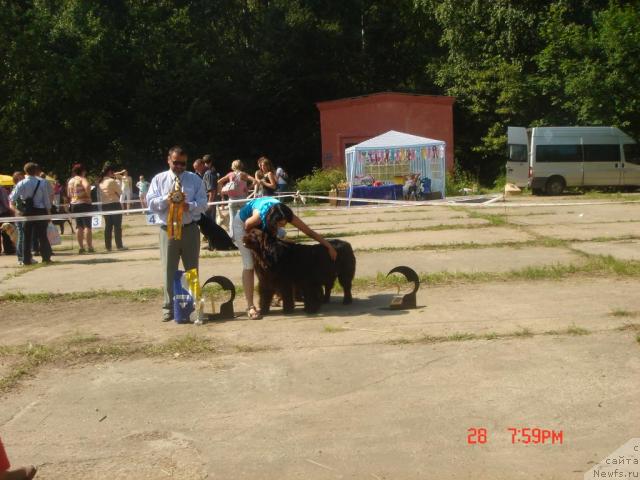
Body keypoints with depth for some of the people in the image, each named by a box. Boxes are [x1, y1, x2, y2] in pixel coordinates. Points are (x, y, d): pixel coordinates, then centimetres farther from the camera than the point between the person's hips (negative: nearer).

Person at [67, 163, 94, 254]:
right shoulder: (82, 179, -10)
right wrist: (88, 195, -18)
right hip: (84, 203, -7)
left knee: (79, 226, 10)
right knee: (87, 226, -4)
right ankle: (89, 247, -7)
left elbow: (69, 194, 18)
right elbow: (87, 186, -32)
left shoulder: (70, 181, 11)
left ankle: (81, 247, 10)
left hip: (74, 204, 7)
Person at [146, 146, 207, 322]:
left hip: (190, 229, 1)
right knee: (169, 270, 3)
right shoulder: (159, 179, 6)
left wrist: (190, 206, -21)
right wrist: (166, 199, -19)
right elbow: (151, 203, -1)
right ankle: (169, 307, 12)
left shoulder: (195, 179, 5)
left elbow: (202, 203, -2)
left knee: (192, 269, 9)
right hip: (168, 229, 0)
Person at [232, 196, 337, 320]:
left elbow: (310, 232, -26)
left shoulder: (285, 214, -32)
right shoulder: (258, 216, -44)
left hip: (265, 225, 5)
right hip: (242, 223, -5)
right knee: (249, 265, -16)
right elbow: (247, 227, -20)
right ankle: (250, 307, -19)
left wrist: (330, 247, -24)